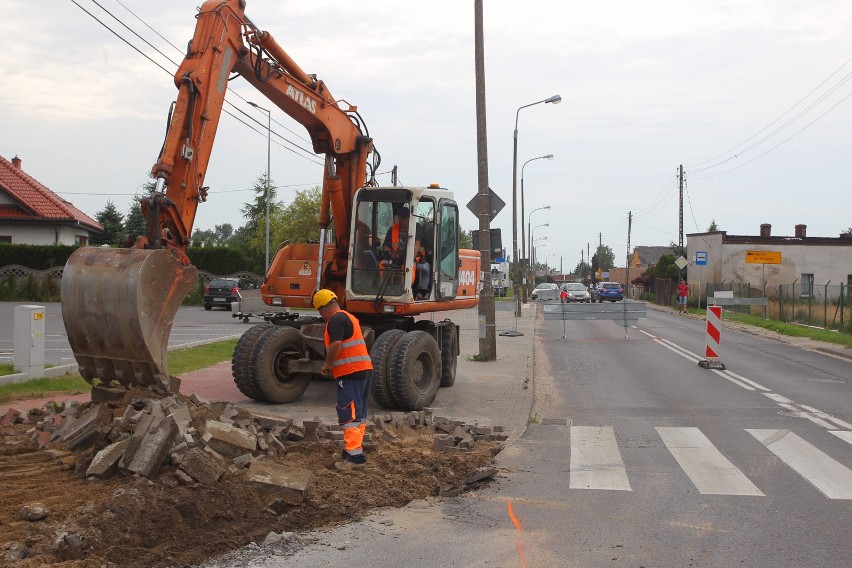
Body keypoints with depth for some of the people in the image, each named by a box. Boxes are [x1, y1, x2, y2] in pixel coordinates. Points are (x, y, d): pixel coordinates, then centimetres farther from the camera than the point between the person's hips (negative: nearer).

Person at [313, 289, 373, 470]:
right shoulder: (349, 317, 21)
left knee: (348, 414, -9)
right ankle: (354, 448, 24)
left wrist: (327, 365, -8)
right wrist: (332, 365, 22)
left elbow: (336, 345, -23)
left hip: (351, 373, -10)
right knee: (359, 413, 16)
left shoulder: (335, 320, -10)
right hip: (365, 369, 10)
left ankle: (355, 455, -12)